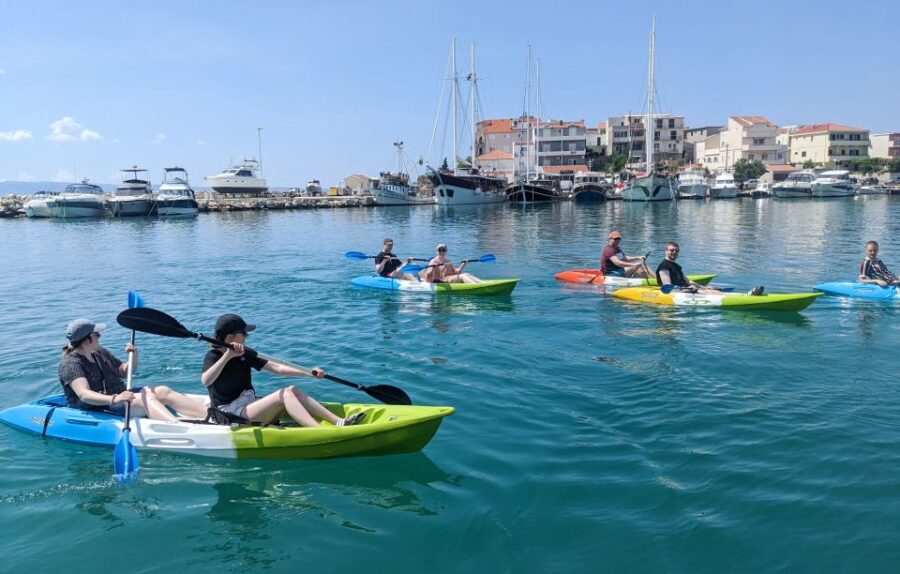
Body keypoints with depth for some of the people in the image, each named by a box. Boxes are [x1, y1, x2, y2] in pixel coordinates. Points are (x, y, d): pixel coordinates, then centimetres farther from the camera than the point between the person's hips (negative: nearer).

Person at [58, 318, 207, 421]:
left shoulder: (99, 353, 13)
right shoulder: (71, 364, -13)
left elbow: (125, 371, 22)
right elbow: (84, 394, -29)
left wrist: (134, 356, 0)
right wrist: (113, 399, -45)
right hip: (98, 410, -8)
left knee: (163, 391, -13)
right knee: (147, 398, -30)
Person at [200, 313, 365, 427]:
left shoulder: (245, 355, 10)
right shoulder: (213, 356, -9)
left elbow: (277, 368, 7)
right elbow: (205, 381, -32)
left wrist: (310, 373, -1)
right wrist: (227, 356, -38)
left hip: (249, 405, 8)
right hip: (231, 413, -8)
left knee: (293, 390, -11)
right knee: (284, 394, -24)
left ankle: (339, 422, -22)